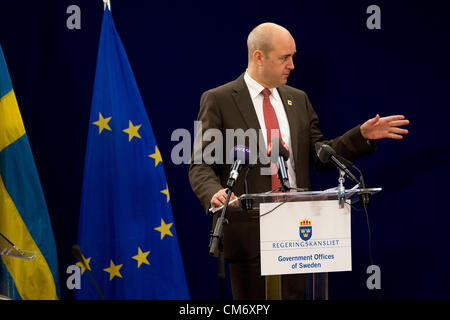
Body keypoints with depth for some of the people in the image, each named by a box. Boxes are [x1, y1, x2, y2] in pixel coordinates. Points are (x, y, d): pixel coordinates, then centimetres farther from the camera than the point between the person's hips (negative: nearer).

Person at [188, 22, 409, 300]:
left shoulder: (298, 100, 14)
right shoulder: (218, 100, -2)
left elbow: (320, 156, 15)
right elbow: (201, 165, -6)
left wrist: (362, 135, 3)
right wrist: (214, 193, -27)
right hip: (248, 232, -4)